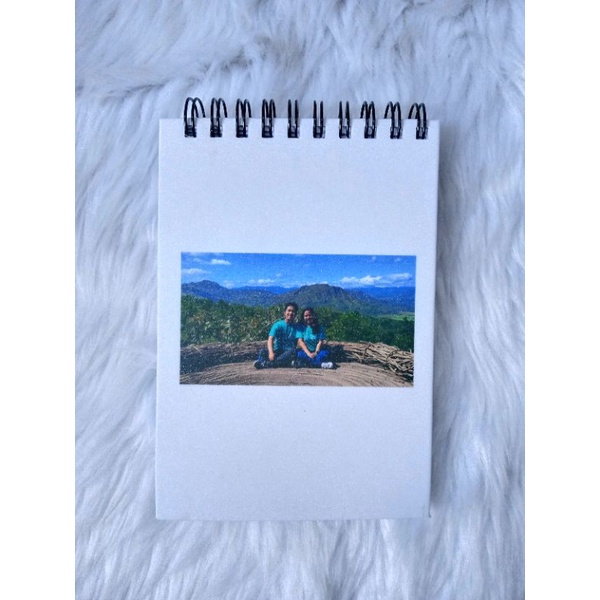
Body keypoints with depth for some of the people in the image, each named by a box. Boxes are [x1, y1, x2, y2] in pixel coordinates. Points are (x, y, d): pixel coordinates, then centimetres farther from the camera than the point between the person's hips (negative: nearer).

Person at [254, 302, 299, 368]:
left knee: (292, 351, -35)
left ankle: (265, 364, -40)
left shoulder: (296, 327, 4)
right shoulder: (278, 325, -2)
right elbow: (270, 339, -16)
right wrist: (271, 352, -34)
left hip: (288, 352, 0)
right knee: (263, 352, -26)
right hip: (277, 351, 0)